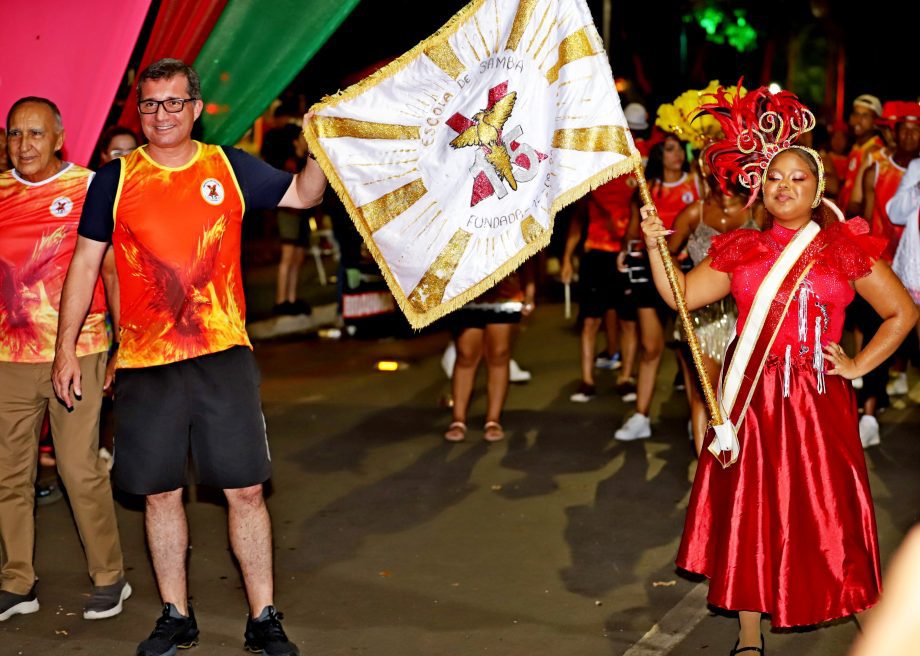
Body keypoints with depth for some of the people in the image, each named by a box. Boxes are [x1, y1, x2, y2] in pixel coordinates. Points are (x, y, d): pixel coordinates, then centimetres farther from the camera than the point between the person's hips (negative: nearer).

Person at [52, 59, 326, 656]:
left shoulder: (230, 168, 5)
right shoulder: (115, 179, 4)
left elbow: (304, 194, 16)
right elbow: (85, 263, 8)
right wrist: (66, 348, 5)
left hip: (223, 355, 0)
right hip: (145, 361, 1)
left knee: (246, 490, -1)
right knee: (160, 493, 8)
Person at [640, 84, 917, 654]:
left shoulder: (846, 248, 3)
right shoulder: (740, 251, 10)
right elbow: (679, 296, 4)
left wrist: (858, 366, 1)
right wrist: (655, 245, -8)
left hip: (818, 398, -3)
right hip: (752, 397, 3)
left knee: (829, 511, -4)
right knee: (748, 509, 6)